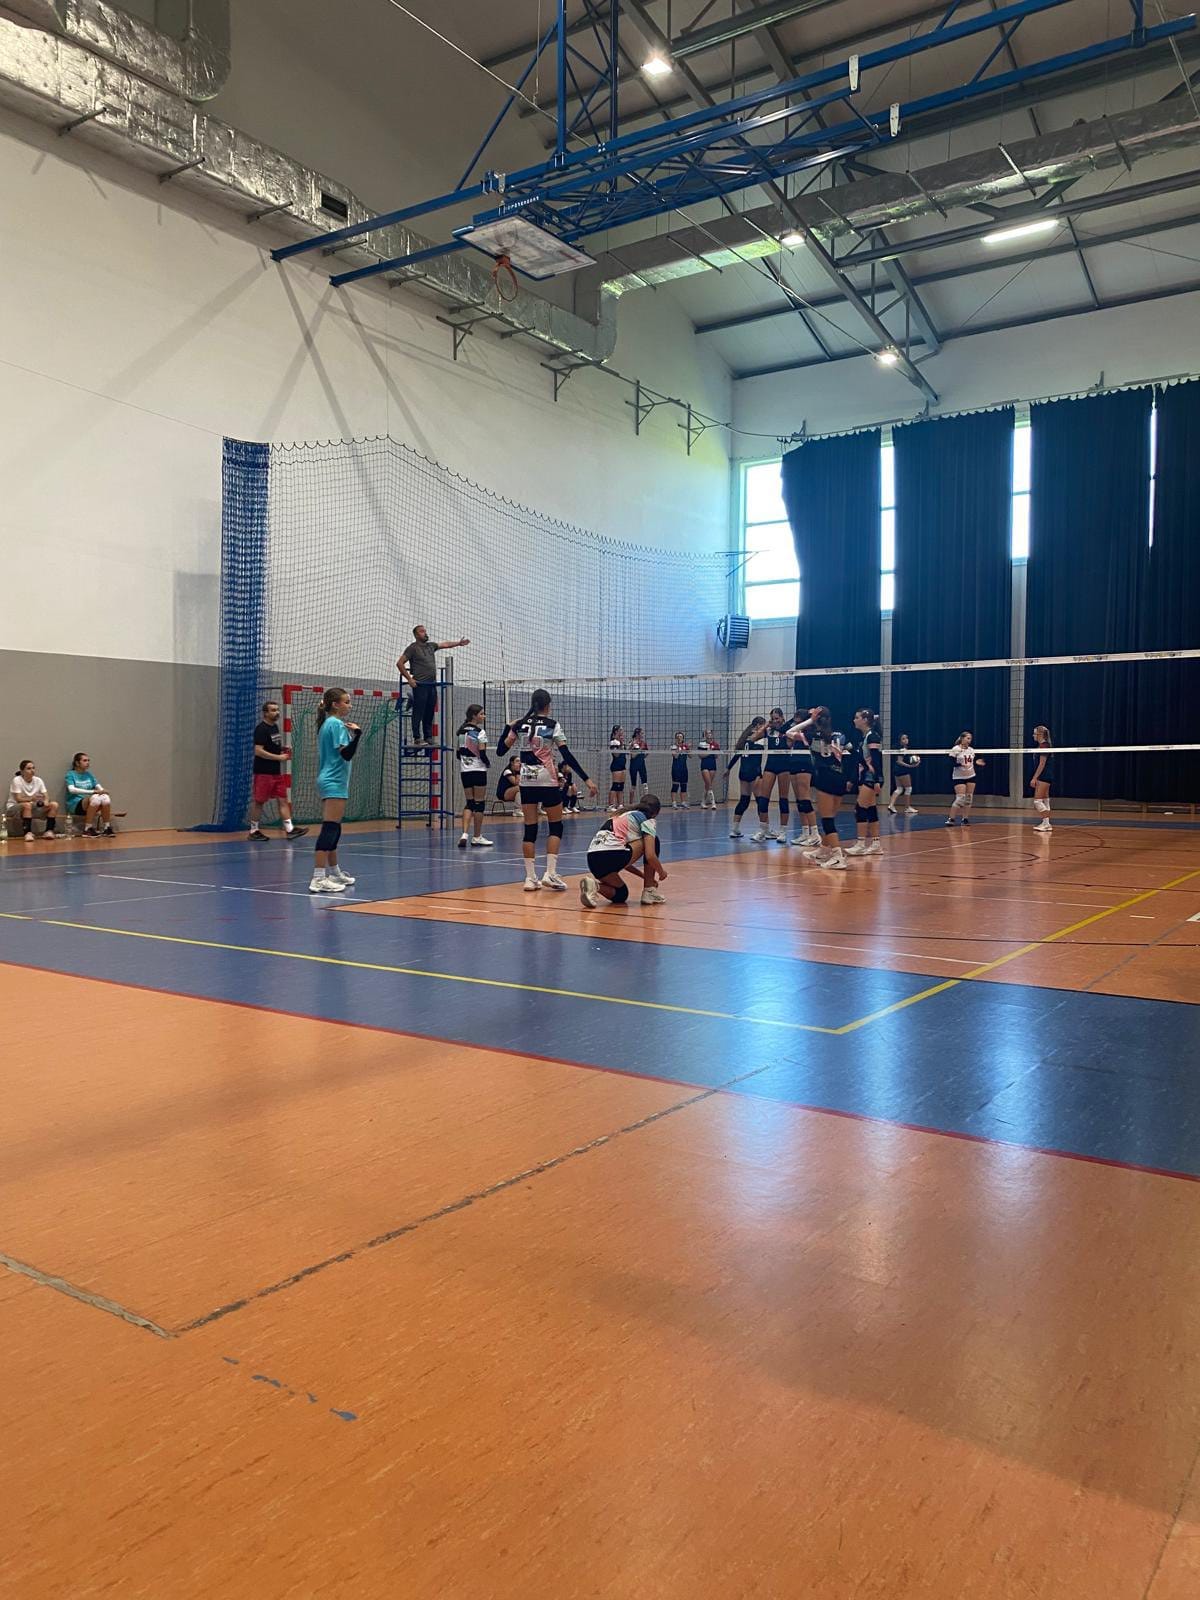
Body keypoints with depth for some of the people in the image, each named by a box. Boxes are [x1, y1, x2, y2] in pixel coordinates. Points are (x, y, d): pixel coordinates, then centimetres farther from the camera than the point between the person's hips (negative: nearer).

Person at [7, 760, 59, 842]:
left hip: (34, 807, 5)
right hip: (15, 807, -5)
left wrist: (46, 801, -28)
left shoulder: (38, 780, 1)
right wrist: (31, 798, -39)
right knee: (27, 805, -40)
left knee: (54, 804, -16)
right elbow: (18, 799, -20)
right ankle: (28, 833, -35)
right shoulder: (17, 780, -13)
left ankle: (49, 831, -15)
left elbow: (46, 796, -2)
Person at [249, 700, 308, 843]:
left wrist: (283, 750, 7)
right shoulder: (261, 729, -14)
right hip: (263, 772, -9)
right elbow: (258, 751, -21)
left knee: (283, 800, 5)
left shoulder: (275, 726, 13)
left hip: (276, 772, 9)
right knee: (259, 801, 0)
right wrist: (279, 757, -19)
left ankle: (289, 829, 4)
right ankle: (254, 831, 10)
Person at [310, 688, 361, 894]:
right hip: (334, 783, -10)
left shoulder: (327, 724, 15)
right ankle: (318, 879, -18)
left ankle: (334, 873, 25)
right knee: (329, 830, -13)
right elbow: (346, 754, -22)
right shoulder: (337, 724, -12)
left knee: (333, 830, 16)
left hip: (328, 781, 10)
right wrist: (357, 734, -31)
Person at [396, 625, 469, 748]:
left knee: (430, 714, 8)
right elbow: (400, 663, -6)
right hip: (420, 685, -7)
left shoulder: (430, 646, 17)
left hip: (432, 685, 7)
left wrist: (459, 643, 33)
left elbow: (445, 644, 33)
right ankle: (417, 738, -4)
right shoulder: (413, 648, -2)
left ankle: (428, 738, 13)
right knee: (418, 713, -6)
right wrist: (409, 679, -10)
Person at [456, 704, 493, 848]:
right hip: (478, 769, -6)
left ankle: (464, 834, -8)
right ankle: (477, 837, 9)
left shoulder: (461, 731, 8)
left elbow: (459, 752, 8)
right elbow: (482, 753, -15)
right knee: (479, 803, 3)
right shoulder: (480, 732, -11)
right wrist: (488, 763, 2)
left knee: (469, 803, 9)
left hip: (464, 770, 6)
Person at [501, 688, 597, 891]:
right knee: (556, 827, 9)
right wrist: (586, 779, -10)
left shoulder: (520, 725, 4)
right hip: (548, 781, -3)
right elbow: (567, 756, -11)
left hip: (527, 781, 3)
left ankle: (531, 877, 2)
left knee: (530, 829, 6)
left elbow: (503, 748, 11)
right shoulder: (552, 726, -5)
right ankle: (550, 873, -3)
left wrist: (509, 729, 27)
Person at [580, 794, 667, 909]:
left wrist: (645, 876, 39)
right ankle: (649, 891, 15)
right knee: (653, 842, 17)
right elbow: (650, 856, -4)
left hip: (592, 859, 8)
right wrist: (662, 872, 17)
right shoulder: (648, 819, 9)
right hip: (612, 855, -8)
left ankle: (594, 883, -2)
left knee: (621, 895, 28)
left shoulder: (622, 815, 32)